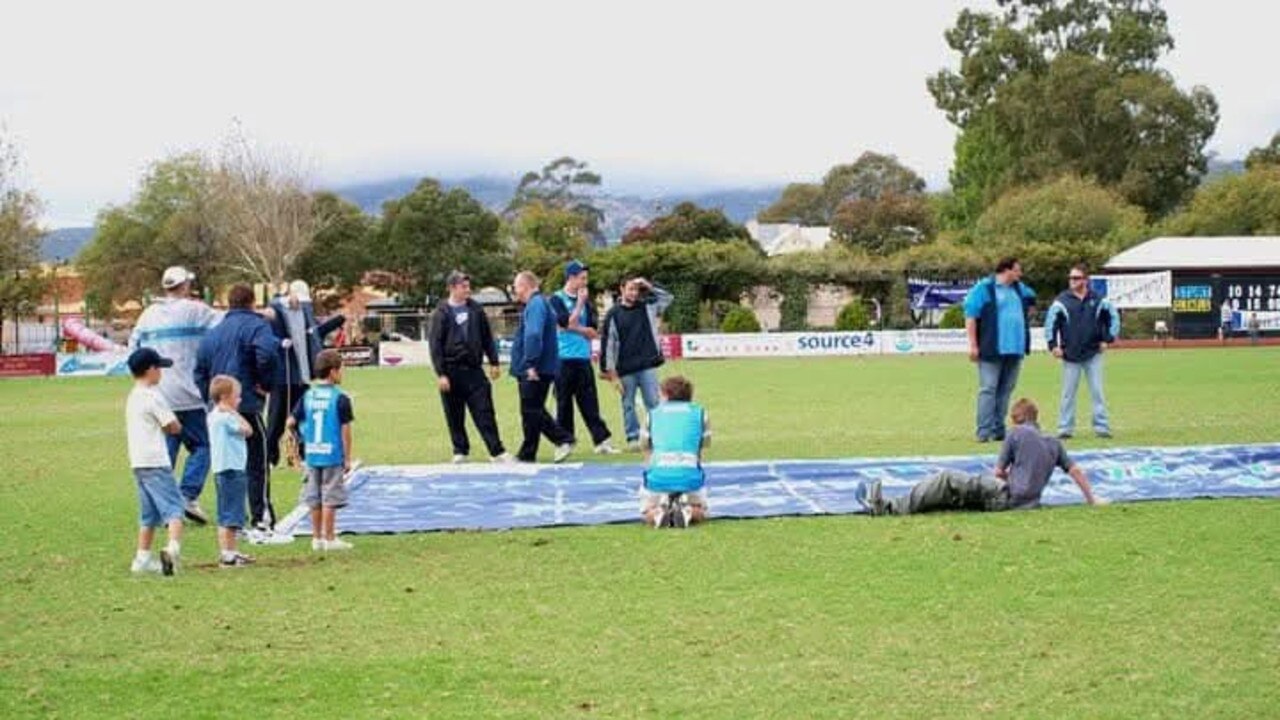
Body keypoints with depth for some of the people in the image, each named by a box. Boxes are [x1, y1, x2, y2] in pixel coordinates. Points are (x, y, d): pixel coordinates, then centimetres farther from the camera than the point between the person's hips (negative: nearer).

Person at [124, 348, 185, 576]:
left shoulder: (132, 398, 16)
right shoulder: (153, 396, -10)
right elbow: (175, 427, -9)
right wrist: (167, 424, 11)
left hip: (138, 463, 9)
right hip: (155, 462, -9)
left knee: (149, 513, 15)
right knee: (173, 506, -13)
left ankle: (143, 558, 18)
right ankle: (173, 548, -31)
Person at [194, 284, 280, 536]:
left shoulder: (213, 332, 18)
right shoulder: (254, 325, -4)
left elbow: (200, 371, 18)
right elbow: (267, 352, -24)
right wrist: (264, 383, -11)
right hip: (246, 406, -7)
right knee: (257, 465, -4)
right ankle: (261, 522, -9)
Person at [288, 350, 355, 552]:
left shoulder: (307, 396, 5)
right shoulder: (340, 398, -10)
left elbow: (291, 422, 3)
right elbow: (345, 430, -10)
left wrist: (303, 437, 20)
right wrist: (347, 457, -4)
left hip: (312, 454, 5)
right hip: (332, 455, -5)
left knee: (315, 497, 12)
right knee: (330, 497, 1)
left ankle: (317, 538, 19)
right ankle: (329, 538, 4)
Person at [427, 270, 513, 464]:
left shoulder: (476, 309, 7)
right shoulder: (441, 313, -4)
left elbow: (487, 337, 13)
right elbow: (435, 345, -6)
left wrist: (494, 362, 8)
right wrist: (441, 374, -12)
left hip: (474, 369, 2)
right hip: (451, 371, -2)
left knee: (485, 413, -2)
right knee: (455, 417, 6)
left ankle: (497, 452, -1)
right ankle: (460, 451, 18)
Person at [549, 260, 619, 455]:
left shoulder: (585, 300, 12)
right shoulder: (557, 299, -2)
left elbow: (592, 331, 6)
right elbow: (567, 323, -15)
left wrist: (574, 327, -9)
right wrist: (580, 303, -9)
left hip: (583, 358, 4)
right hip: (564, 358, -4)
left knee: (590, 402, 2)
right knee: (564, 403, 2)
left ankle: (602, 441, 0)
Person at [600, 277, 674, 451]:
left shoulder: (647, 308, 7)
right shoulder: (614, 314, -2)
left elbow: (668, 298, 13)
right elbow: (608, 343, -3)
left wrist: (649, 286, 1)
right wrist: (610, 370, -7)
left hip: (648, 366, 2)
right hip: (625, 369, -1)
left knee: (653, 403, 1)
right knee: (628, 405, 5)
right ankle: (633, 438, 13)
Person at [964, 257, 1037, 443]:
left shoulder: (1019, 288, 16)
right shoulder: (984, 288, -6)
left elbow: (1031, 300, 39)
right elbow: (970, 316, -10)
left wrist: (1027, 317, 24)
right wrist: (973, 345, -14)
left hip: (1015, 349, 7)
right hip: (992, 350, -7)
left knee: (1006, 390, 8)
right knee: (988, 389, -8)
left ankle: (998, 430, 14)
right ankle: (985, 431, -8)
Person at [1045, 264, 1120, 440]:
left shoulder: (1098, 300, 3)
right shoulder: (1062, 301, -1)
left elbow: (1114, 317, 11)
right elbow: (1050, 323, 0)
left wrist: (1107, 339, 4)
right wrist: (1053, 345, -8)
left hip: (1093, 354, 1)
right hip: (1070, 355, -1)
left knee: (1097, 391, 2)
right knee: (1068, 393, 2)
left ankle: (1102, 426, 6)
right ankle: (1065, 428, 7)